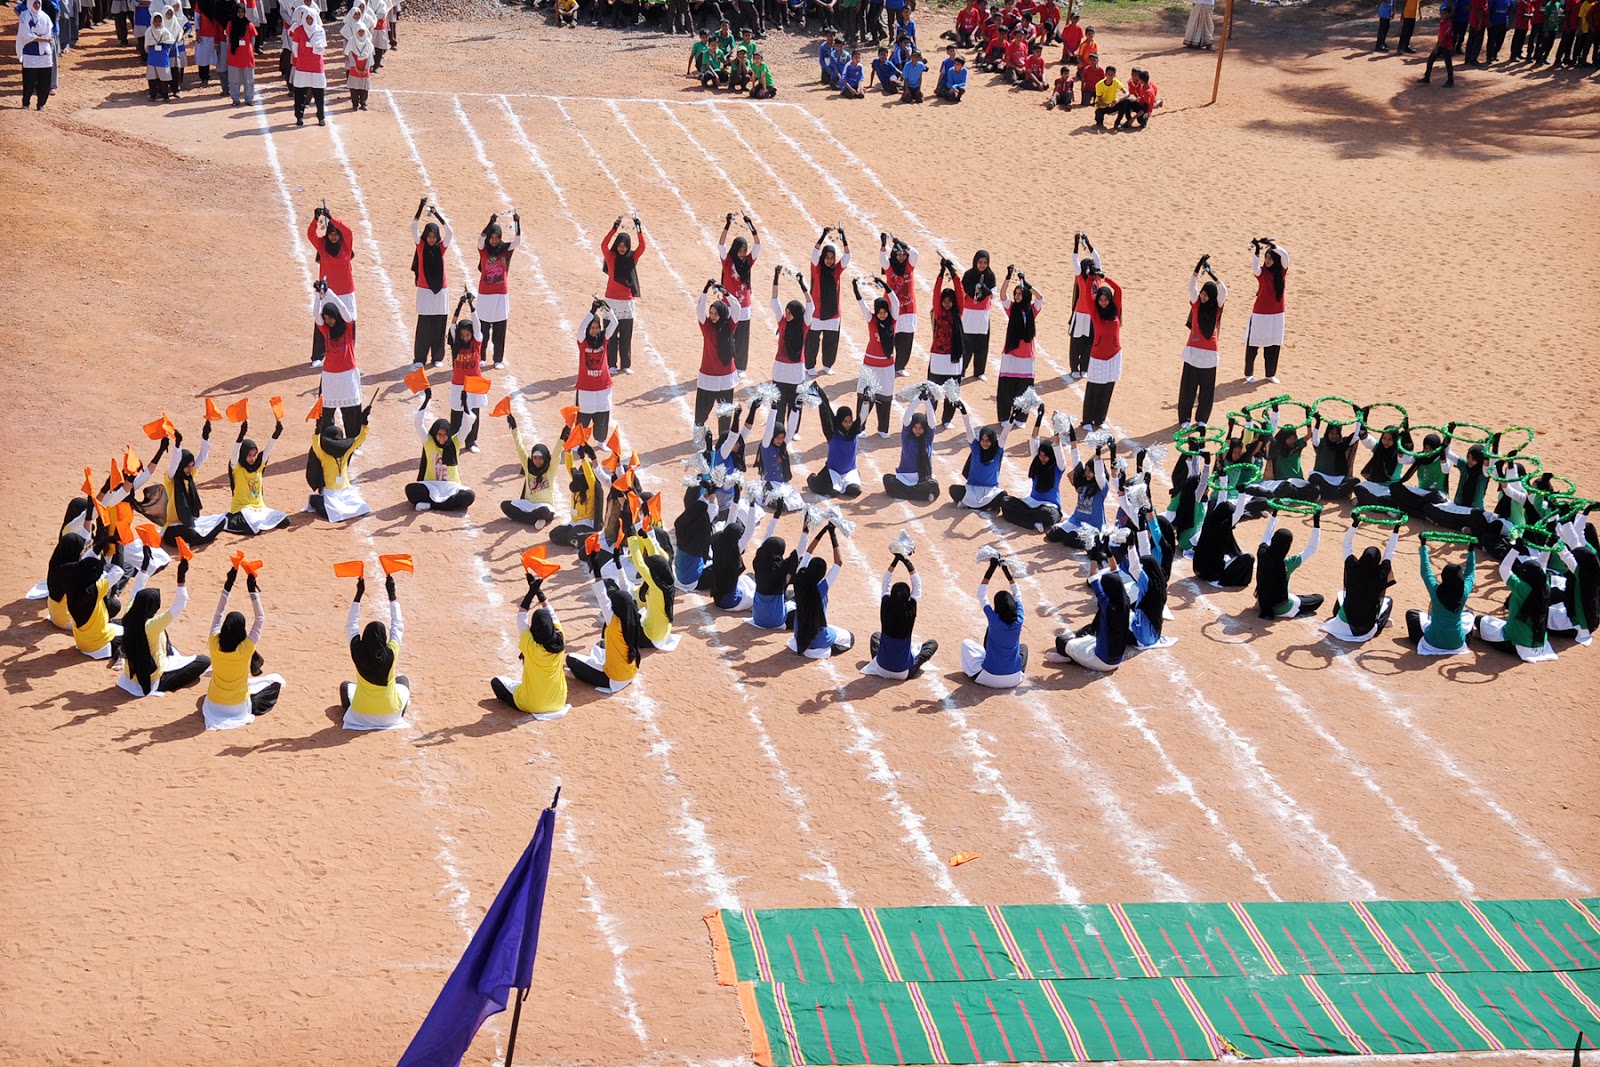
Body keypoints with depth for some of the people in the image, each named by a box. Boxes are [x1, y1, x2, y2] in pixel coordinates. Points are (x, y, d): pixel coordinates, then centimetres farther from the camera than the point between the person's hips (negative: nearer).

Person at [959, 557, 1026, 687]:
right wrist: (1008, 573, 10)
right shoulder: (1018, 621, -10)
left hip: (990, 679, -3)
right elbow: (1018, 596, 8)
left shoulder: (994, 620, -16)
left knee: (966, 642, 16)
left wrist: (991, 569, -3)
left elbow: (981, 595, -3)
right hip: (1014, 680, 3)